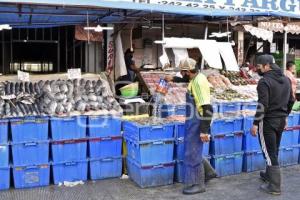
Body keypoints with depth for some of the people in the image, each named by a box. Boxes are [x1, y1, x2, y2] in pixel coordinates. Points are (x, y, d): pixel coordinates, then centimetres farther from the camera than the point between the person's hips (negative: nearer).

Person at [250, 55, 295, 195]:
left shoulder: (264, 81, -17)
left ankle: (274, 186, 3)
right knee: (274, 151, 21)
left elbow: (262, 105, -21)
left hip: (268, 121, -8)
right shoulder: (286, 79, 9)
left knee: (269, 153, -1)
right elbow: (291, 101, 14)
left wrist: (255, 124, -16)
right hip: (281, 120, 8)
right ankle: (269, 175, 37)